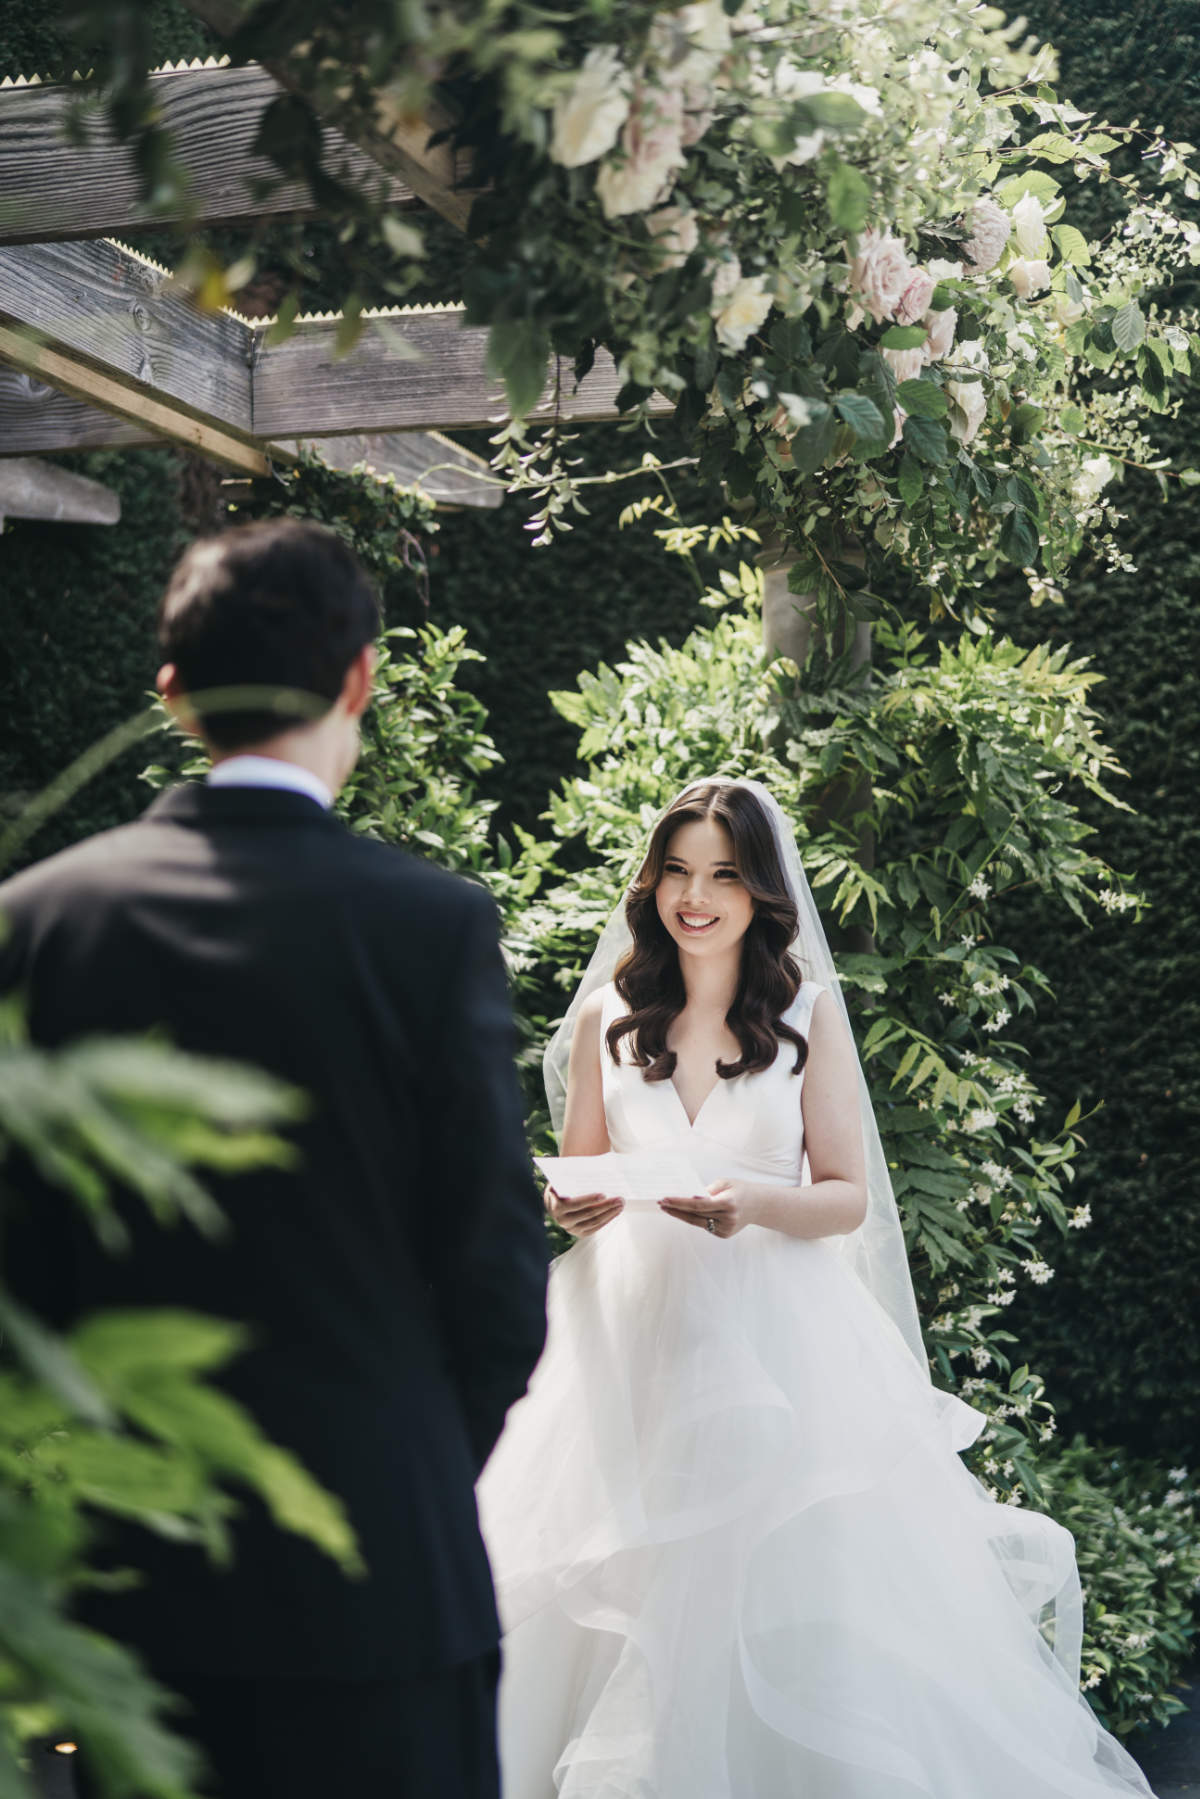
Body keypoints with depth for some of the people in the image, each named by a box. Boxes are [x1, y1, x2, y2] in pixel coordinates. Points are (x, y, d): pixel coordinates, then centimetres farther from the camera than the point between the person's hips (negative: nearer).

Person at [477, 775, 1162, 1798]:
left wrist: (755, 1201, -19)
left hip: (775, 1339, -1)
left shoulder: (809, 1013, 2)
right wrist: (573, 1208, -12)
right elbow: (574, 1181, 11)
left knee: (795, 1604, -6)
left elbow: (847, 1198, 1)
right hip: (633, 1336, 2)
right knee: (616, 1611, -2)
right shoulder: (607, 1014, 7)